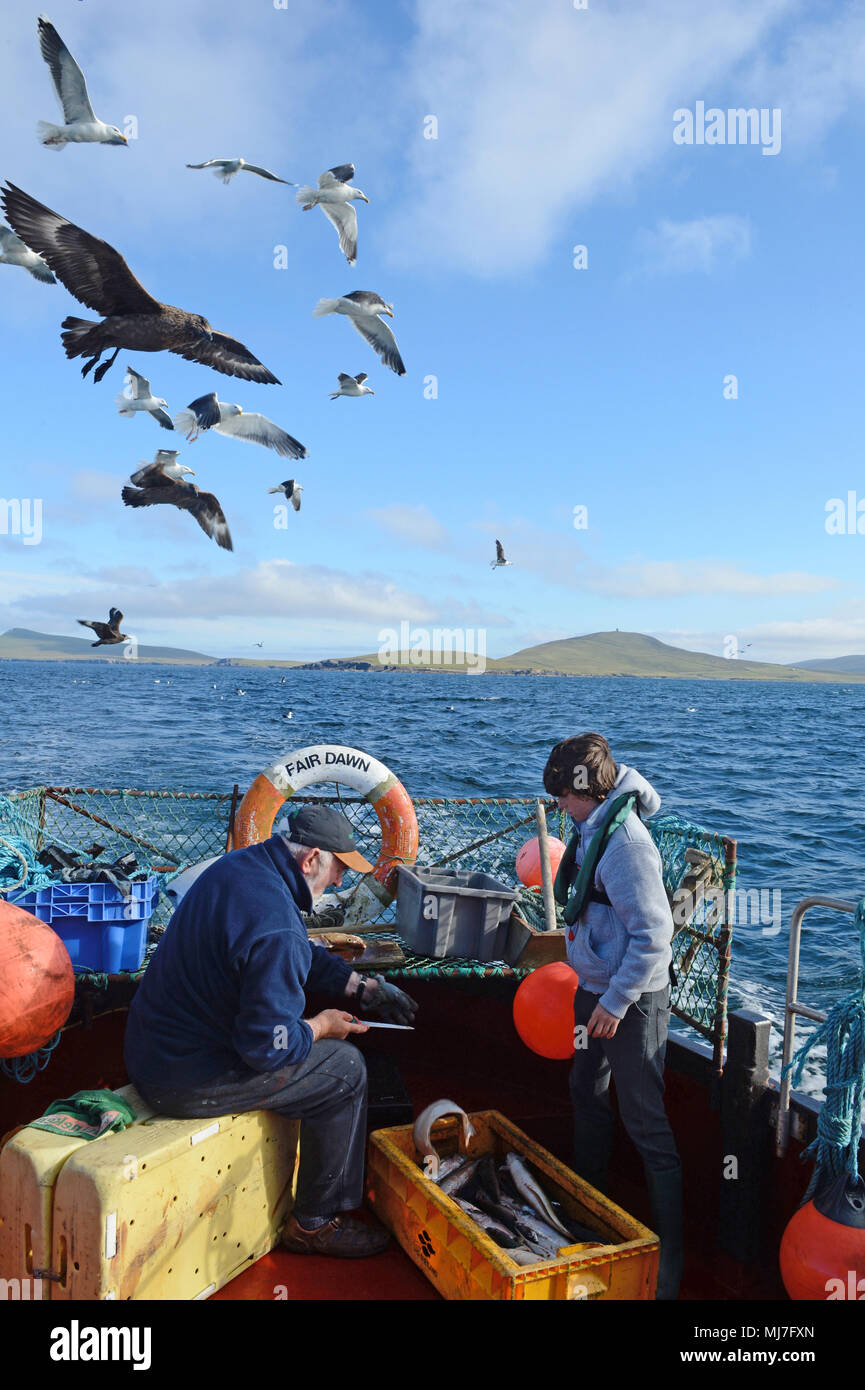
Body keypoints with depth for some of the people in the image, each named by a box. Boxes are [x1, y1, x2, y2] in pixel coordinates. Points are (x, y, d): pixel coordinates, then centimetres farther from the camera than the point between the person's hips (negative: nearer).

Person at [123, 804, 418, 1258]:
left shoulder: (241, 864, 1)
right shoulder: (276, 929, -29)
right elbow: (266, 1045, -26)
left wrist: (363, 987, 13)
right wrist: (320, 1026, -7)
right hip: (186, 1081, -10)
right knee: (344, 1069, -1)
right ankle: (314, 1224, 14)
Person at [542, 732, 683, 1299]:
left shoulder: (626, 840, -25)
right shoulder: (592, 830, 3)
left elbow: (653, 934, -26)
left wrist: (615, 1001, -21)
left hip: (631, 998, -10)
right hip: (595, 987, 10)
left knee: (646, 1123, 0)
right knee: (588, 1095, 23)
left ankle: (669, 1264, 15)